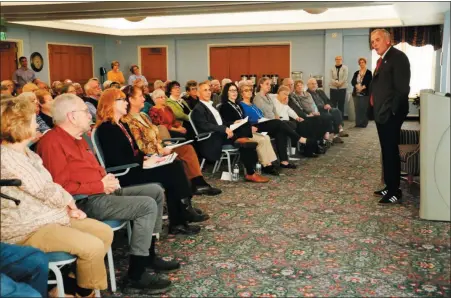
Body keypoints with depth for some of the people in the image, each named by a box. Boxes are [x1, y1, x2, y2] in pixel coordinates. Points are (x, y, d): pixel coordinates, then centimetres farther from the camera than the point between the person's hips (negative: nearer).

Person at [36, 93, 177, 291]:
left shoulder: (77, 138, 16)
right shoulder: (53, 142, -16)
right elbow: (60, 187, -25)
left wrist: (107, 178, 3)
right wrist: (101, 186, -18)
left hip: (102, 192, 11)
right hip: (86, 202, -11)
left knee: (156, 191, 10)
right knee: (147, 205, -21)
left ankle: (149, 255, 15)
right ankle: (135, 275, -14)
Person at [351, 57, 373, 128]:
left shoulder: (368, 72, 2)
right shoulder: (356, 73, 15)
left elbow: (370, 82, -7)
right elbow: (352, 81, 5)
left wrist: (363, 87, -19)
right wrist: (357, 85, -15)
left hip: (365, 93, -4)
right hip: (356, 93, 4)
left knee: (364, 108, -5)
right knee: (357, 108, 3)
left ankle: (364, 123, -1)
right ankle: (358, 123, 8)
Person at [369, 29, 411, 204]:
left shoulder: (398, 57, -12)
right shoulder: (382, 59, 17)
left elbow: (402, 88, -19)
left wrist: (392, 111, -19)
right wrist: (373, 100, 7)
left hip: (390, 114, -10)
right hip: (381, 113, 10)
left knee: (391, 151, -5)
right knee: (386, 151, 14)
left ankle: (395, 192, 2)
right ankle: (389, 187, 24)